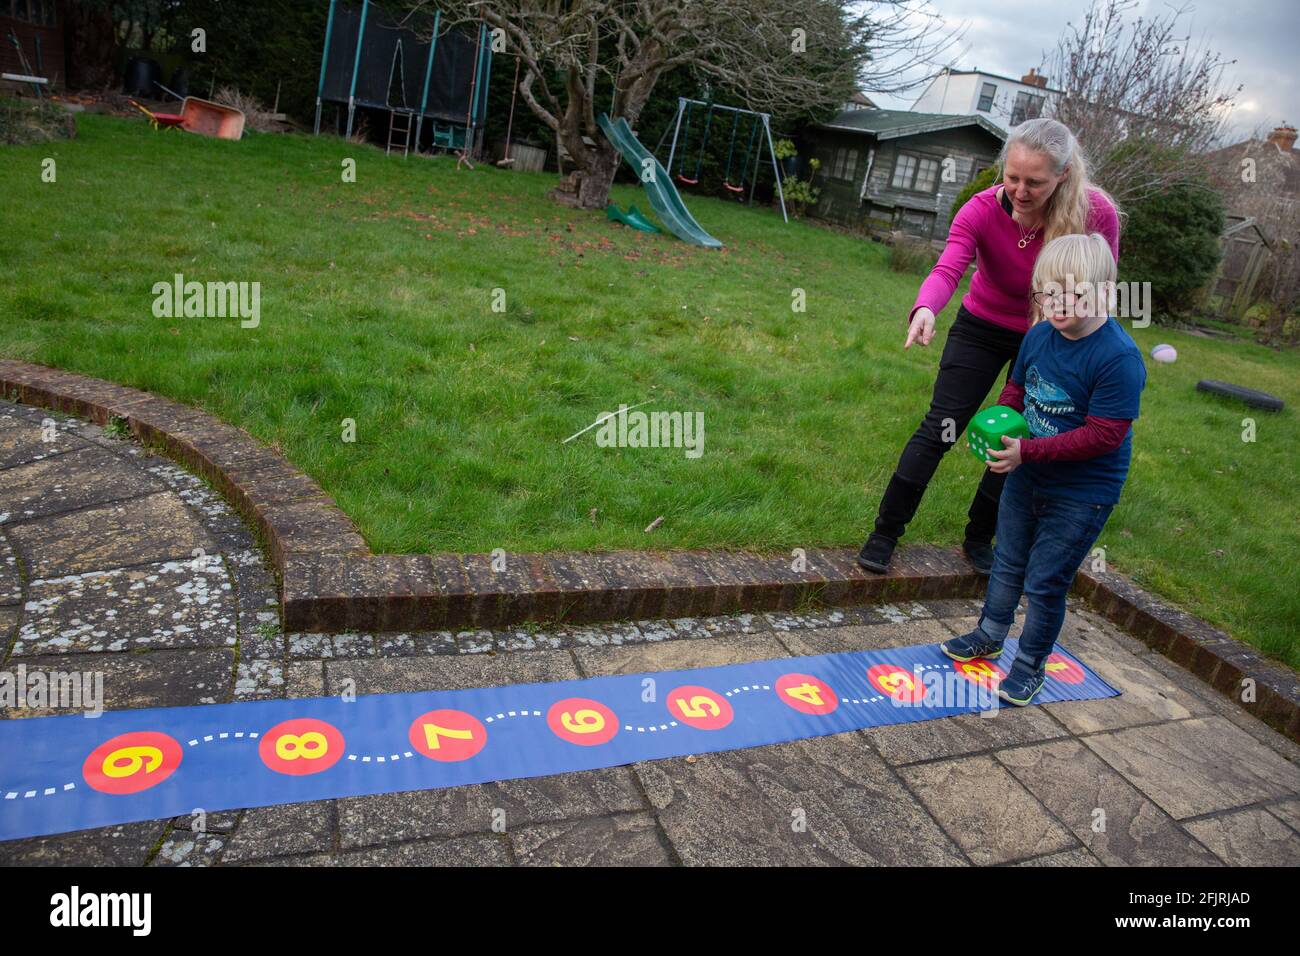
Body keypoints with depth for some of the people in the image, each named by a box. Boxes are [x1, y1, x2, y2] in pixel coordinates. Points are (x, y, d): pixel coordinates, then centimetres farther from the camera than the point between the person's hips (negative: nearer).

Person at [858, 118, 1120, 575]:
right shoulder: (981, 211, -25)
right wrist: (925, 309, -62)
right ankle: (885, 533, 6)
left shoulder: (1097, 214, -23)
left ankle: (979, 538, 28)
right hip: (983, 327, -1)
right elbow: (947, 269, -41)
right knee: (939, 429, -6)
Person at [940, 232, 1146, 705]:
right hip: (1026, 478, 6)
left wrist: (1029, 451, -30)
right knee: (1008, 563, 22)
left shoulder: (1119, 357, -25)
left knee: (1045, 582, 6)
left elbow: (1104, 434, -26)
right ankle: (990, 634, 44)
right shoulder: (1038, 335, -5)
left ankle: (1031, 663, 28)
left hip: (1081, 493, -6)